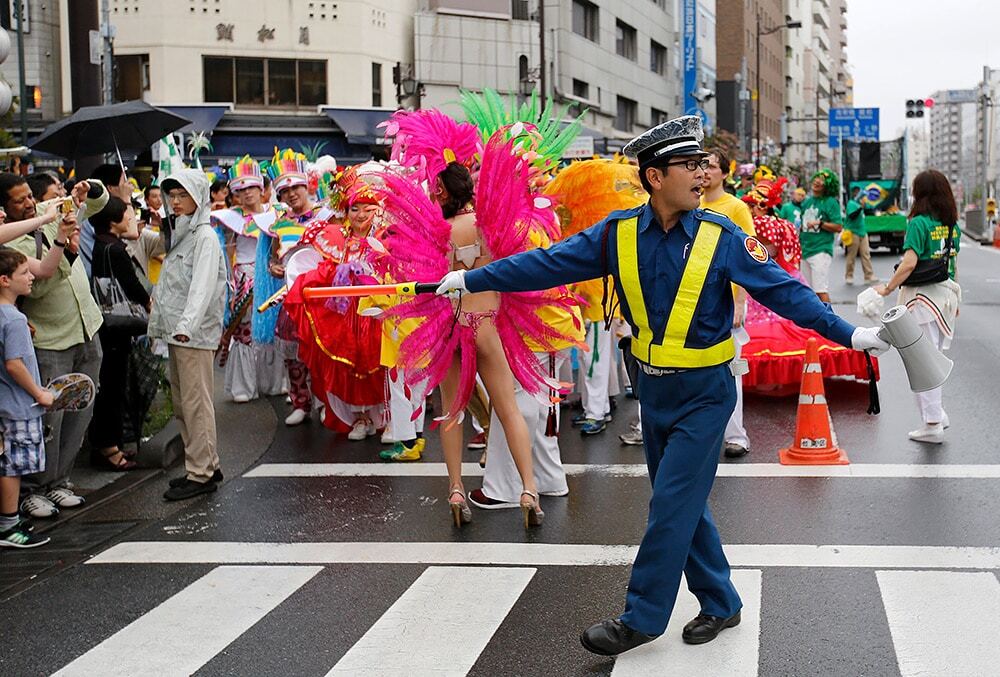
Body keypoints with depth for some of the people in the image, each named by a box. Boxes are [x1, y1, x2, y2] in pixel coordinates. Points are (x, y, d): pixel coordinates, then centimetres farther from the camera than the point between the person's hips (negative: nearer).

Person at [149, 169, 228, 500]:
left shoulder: (205, 236, -10)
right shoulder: (177, 232, 19)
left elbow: (202, 285, -22)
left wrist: (187, 324, -34)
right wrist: (159, 321, 16)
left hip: (195, 333, -10)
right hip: (175, 330, 10)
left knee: (196, 402, -7)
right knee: (181, 403, 13)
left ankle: (201, 474, -3)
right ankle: (206, 464, 21)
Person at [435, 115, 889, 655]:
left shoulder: (721, 236, -10)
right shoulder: (619, 232, -4)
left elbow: (782, 290, -8)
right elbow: (549, 264, -2)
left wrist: (847, 333, -15)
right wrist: (472, 280, -3)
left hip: (704, 393, -4)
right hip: (653, 388, 4)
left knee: (673, 504, -4)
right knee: (683, 504, 13)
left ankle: (641, 619, 8)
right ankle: (720, 605, 29)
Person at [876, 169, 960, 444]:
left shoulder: (919, 223, -13)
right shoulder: (952, 225, 7)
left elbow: (909, 263, -22)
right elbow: (953, 264, 13)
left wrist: (887, 288, -13)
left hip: (921, 296, -7)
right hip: (945, 294, 7)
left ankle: (933, 424, 3)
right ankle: (939, 413, 21)